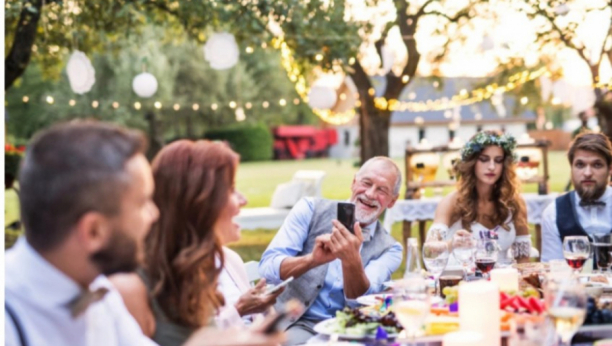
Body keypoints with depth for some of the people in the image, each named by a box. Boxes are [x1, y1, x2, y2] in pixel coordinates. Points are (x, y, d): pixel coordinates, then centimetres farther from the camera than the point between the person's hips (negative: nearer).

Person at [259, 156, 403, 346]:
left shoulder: (389, 250, 7)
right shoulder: (311, 210, 3)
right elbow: (268, 268, -7)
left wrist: (352, 262, -27)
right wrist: (312, 259, -25)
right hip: (294, 324, -2)